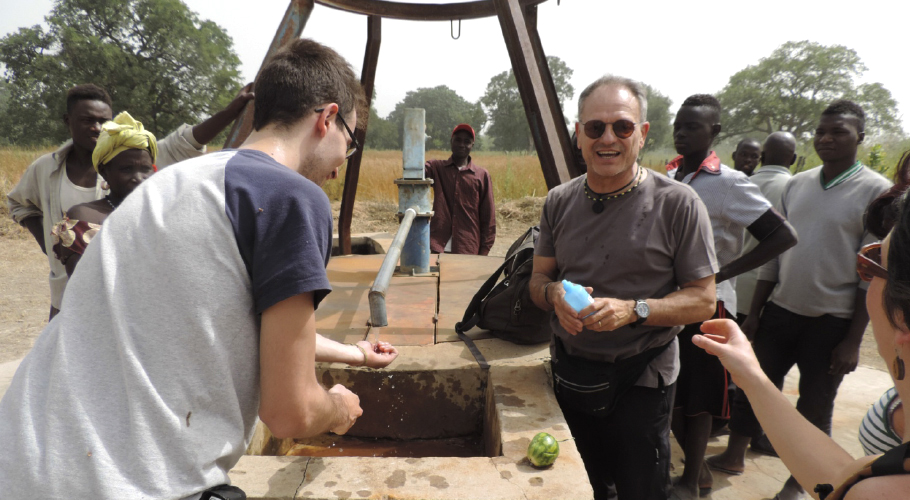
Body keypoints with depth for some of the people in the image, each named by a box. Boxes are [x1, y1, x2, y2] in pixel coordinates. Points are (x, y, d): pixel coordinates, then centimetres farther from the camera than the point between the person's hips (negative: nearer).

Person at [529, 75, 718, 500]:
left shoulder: (677, 203, -13)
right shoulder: (559, 201, 0)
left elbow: (703, 301, -11)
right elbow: (539, 278, 7)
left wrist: (634, 309, -26)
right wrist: (554, 293, -17)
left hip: (639, 382, -3)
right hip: (569, 374, 4)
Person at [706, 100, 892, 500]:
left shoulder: (877, 192, -9)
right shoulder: (796, 185, 5)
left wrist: (853, 340, -11)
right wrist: (754, 314, 8)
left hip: (832, 322, -4)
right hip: (781, 310, 4)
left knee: (815, 407, 11)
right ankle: (734, 457, 33)